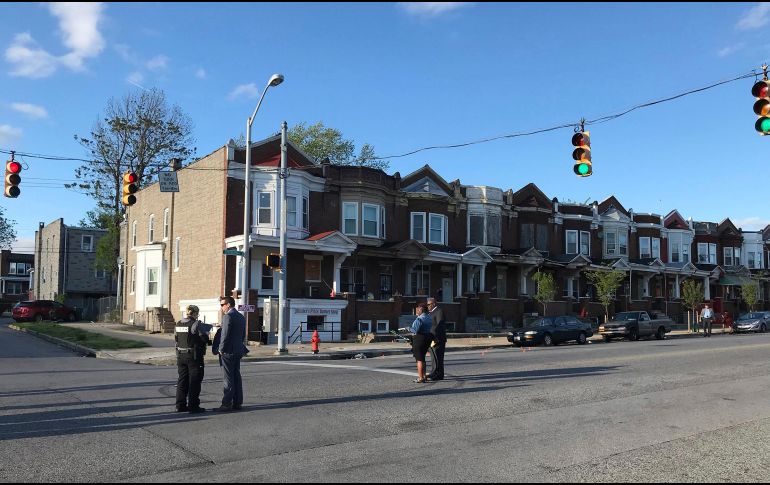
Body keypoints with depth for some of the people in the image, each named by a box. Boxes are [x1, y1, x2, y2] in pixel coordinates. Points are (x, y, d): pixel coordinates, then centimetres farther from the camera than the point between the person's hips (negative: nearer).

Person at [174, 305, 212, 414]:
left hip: (181, 355, 7)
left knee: (182, 380, 14)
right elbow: (205, 339, -15)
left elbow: (176, 339, 13)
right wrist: (206, 332, 5)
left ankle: (180, 405, 17)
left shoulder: (178, 324, 7)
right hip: (194, 356, -7)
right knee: (194, 381, 2)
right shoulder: (196, 324, -15)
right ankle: (193, 406, 3)